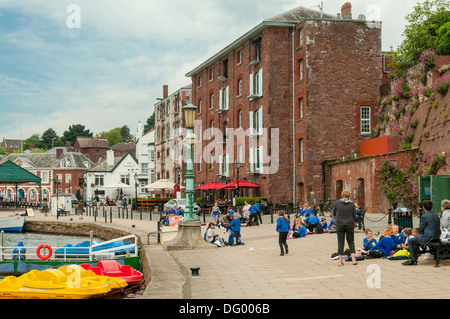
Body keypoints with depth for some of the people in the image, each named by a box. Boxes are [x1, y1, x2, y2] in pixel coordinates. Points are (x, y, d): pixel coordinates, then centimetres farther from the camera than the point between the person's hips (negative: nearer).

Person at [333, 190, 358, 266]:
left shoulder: (337, 203, -3)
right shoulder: (352, 204, -3)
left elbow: (334, 214, 6)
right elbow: (354, 216, -1)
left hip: (340, 225, 0)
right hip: (350, 225, 0)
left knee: (340, 242, 4)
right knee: (351, 242, 11)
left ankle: (340, 260, 3)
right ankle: (353, 259, 1)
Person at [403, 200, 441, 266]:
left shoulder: (424, 216, -15)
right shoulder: (436, 215, 10)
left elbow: (420, 229, -9)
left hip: (428, 239, -9)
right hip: (436, 238, 9)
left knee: (410, 241, 9)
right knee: (416, 240, 28)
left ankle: (414, 260, 12)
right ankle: (411, 258, 27)